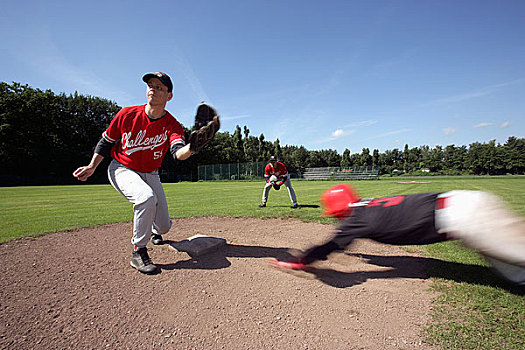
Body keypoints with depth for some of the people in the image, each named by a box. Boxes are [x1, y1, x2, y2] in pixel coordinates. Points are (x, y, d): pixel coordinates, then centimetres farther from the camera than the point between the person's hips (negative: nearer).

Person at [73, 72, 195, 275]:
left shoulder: (172, 125, -16)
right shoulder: (127, 114, -13)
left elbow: (178, 152, -39)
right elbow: (106, 141, 3)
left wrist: (192, 148, -61)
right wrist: (92, 167, -4)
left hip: (150, 175, 2)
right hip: (121, 170, -2)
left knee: (163, 226, 1)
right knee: (147, 197, -36)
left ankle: (154, 231, 44)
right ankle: (138, 252, -17)